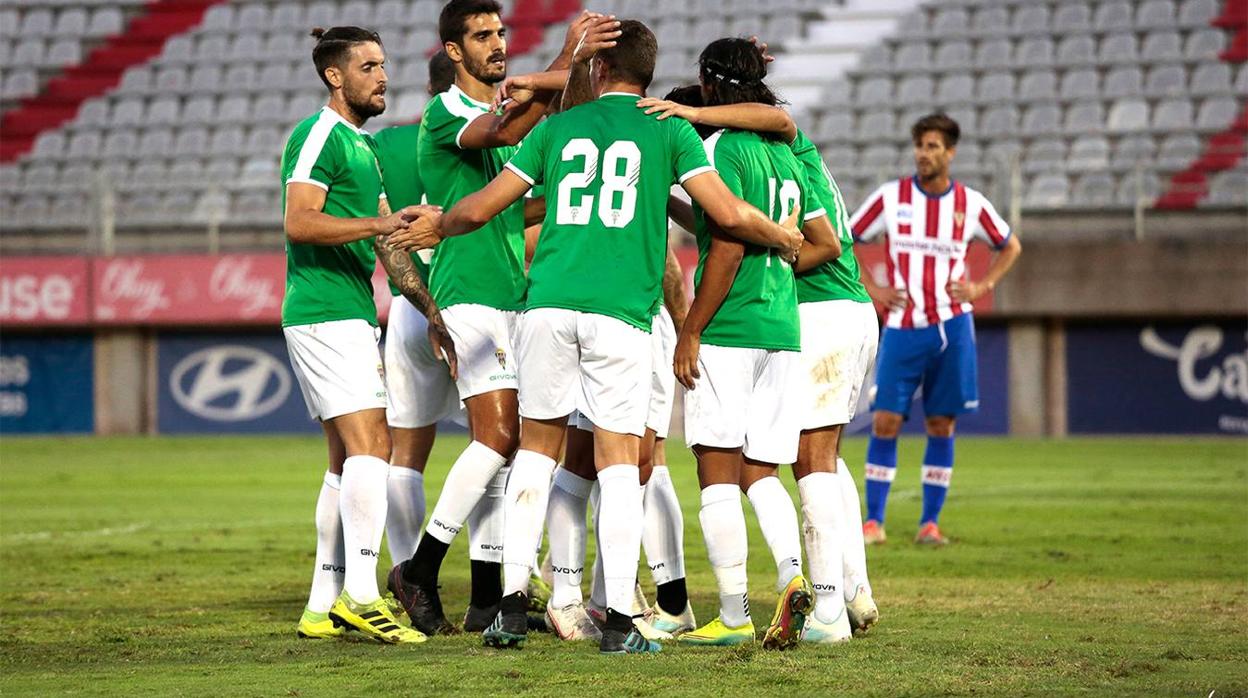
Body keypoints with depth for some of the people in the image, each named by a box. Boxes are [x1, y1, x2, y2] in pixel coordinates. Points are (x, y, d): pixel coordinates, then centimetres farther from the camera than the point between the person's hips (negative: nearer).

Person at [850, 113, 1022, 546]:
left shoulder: (970, 204, 3)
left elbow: (1010, 247, 19)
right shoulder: (890, 197, -1)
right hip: (902, 328, -1)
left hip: (951, 329, 1)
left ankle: (930, 523, 8)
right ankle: (873, 521, -1)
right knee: (885, 421, -6)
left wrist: (982, 287, 4)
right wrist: (871, 289, -2)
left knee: (941, 426, 2)